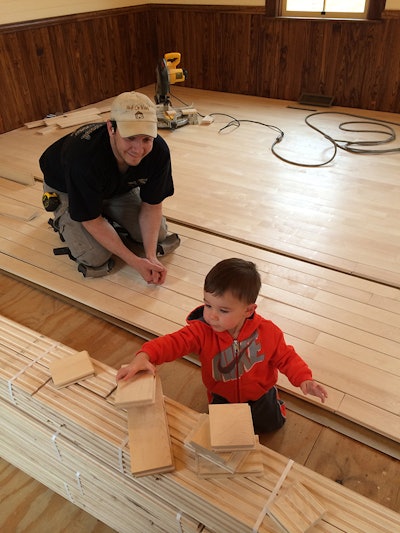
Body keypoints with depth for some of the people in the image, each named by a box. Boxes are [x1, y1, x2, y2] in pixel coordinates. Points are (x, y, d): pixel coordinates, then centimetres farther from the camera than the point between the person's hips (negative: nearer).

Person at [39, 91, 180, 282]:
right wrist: (135, 262, -33)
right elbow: (91, 220, -30)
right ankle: (63, 219, 11)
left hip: (119, 187, 4)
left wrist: (151, 256, -28)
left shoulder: (159, 151, -30)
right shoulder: (84, 157, -43)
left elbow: (152, 205, -17)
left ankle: (110, 219, 19)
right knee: (96, 260, -18)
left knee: (159, 235, -5)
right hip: (67, 190, -4)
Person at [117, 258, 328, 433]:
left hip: (259, 393, 0)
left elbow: (286, 357, -9)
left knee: (273, 422, -9)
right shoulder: (201, 331, -26)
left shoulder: (267, 332, -23)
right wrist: (144, 357, -58)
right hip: (222, 396, 0)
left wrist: (304, 379, -26)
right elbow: (174, 341, -40)